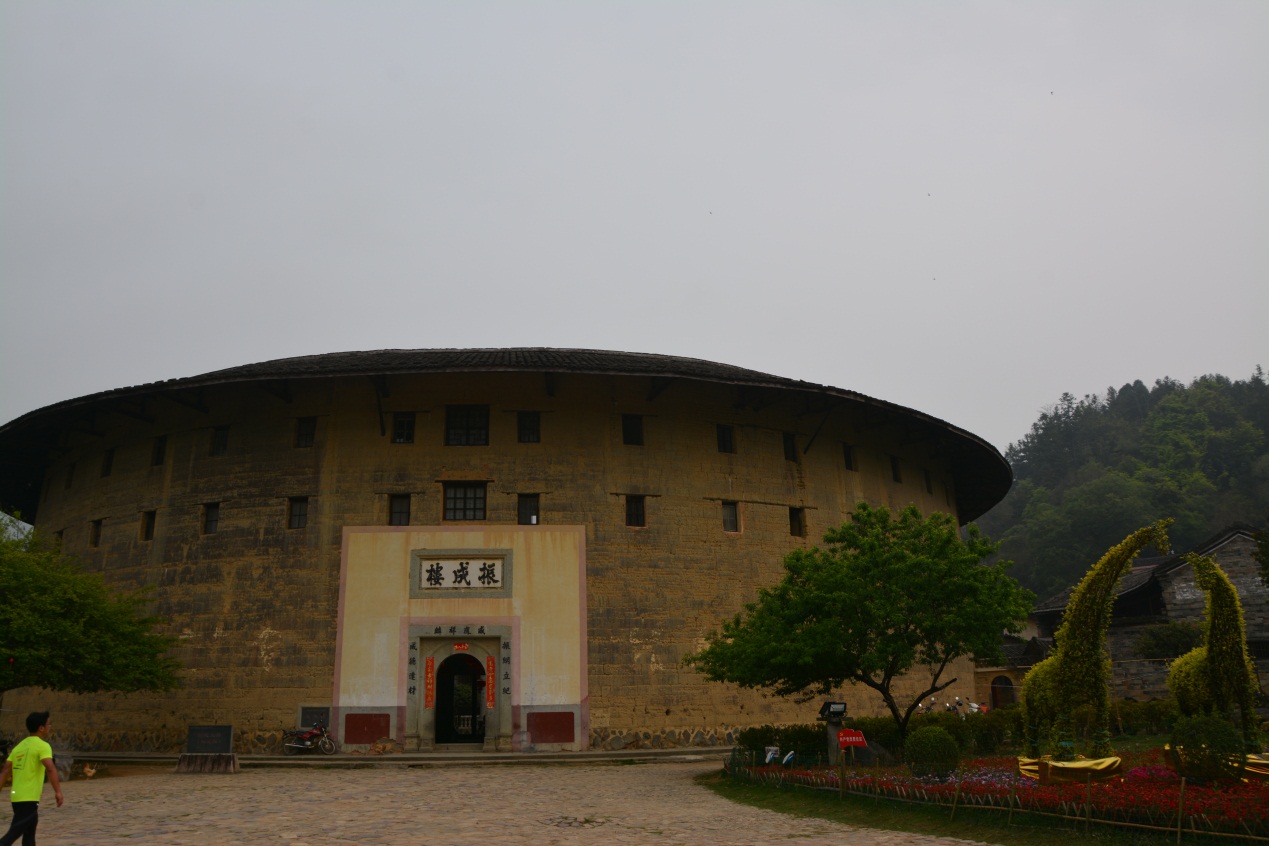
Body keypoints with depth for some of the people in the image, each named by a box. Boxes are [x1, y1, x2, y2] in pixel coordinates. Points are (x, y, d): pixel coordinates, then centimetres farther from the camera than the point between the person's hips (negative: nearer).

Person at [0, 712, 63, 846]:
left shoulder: (19, 746, 15)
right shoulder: (42, 746, -9)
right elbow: (50, 769, -23)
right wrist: (58, 791, -27)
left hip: (16, 796, 8)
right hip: (29, 798, -8)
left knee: (29, 835, 17)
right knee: (14, 834, -11)